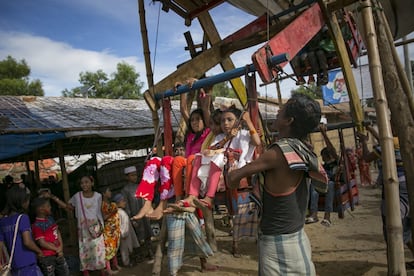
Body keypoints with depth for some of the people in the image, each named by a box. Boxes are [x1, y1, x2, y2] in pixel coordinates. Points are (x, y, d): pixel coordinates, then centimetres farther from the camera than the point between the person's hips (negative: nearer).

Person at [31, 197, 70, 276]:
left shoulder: (50, 218, 4)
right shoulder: (37, 226, -20)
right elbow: (42, 243, -21)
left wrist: (61, 248, -3)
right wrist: (57, 249, -11)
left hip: (58, 254, 8)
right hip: (46, 257, -8)